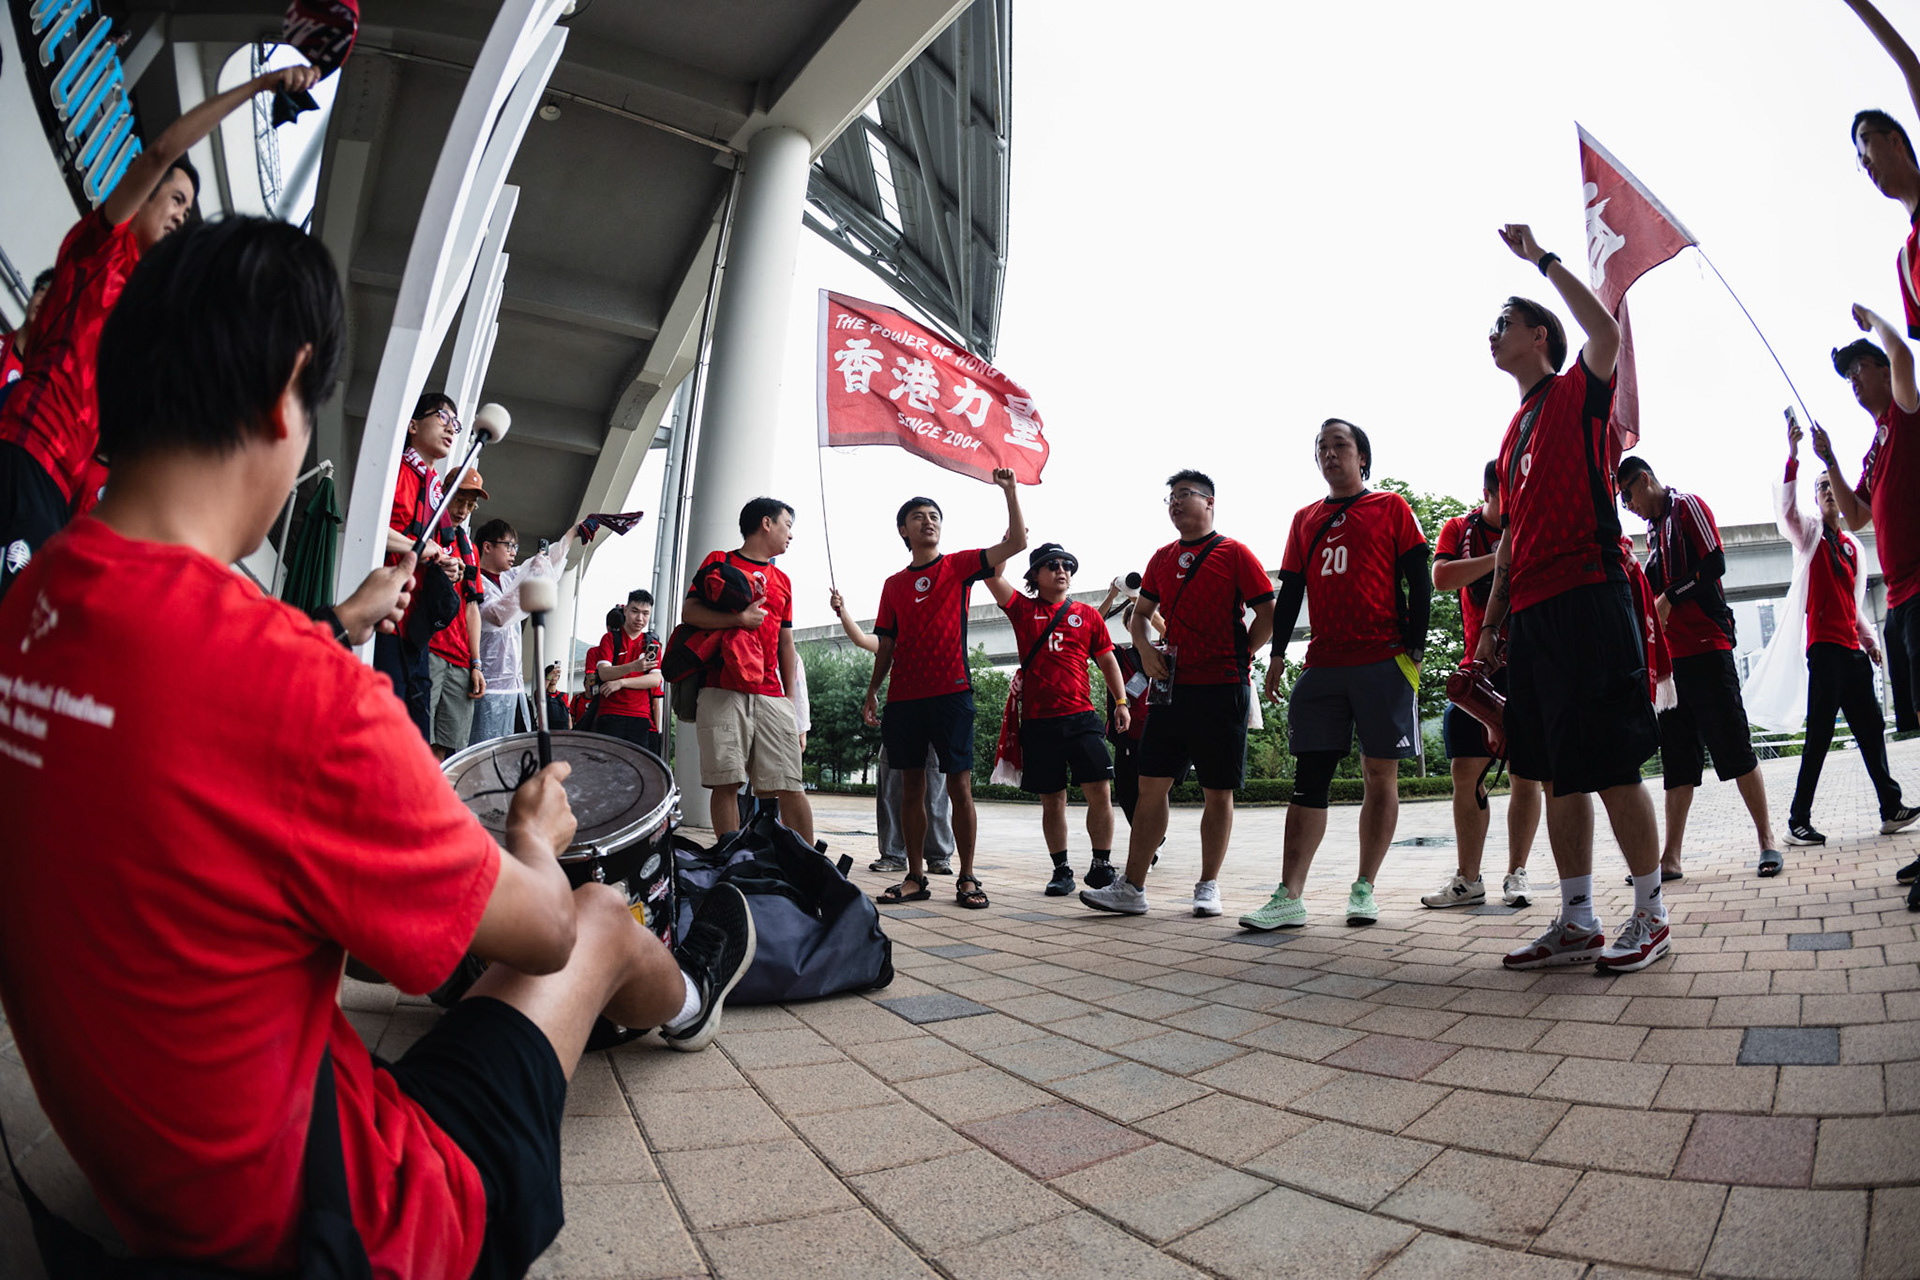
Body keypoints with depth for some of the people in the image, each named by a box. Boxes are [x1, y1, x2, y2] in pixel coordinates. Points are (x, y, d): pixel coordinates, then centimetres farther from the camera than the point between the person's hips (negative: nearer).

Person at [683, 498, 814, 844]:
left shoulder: (782, 580, 23)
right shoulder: (719, 561, 10)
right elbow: (689, 611, -2)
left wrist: (791, 698, 14)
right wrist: (741, 618, -9)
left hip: (772, 697, 4)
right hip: (723, 692, -3)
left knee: (791, 787, -3)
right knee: (726, 782, -5)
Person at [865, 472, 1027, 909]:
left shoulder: (958, 566, 7)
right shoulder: (894, 585, 15)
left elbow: (1017, 543, -2)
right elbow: (886, 645, 16)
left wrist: (1010, 492, -7)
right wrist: (872, 692, 9)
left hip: (950, 692, -3)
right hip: (903, 697, 3)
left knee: (959, 783, -3)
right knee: (911, 786, 6)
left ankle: (967, 878, 5)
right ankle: (915, 878, 14)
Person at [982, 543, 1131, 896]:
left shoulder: (1088, 615, 11)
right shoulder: (1023, 609, 8)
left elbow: (1107, 660, 14)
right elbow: (992, 574, -2)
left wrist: (1121, 701, 4)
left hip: (1081, 718, 1)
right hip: (1038, 721, 0)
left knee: (1100, 791, -7)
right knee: (1051, 799, 6)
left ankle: (1102, 865, 8)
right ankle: (1061, 870, 18)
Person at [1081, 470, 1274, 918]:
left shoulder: (1234, 553, -1)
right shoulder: (1162, 558, 14)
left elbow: (1268, 615, -1)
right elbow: (1140, 613, 22)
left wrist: (1237, 658, -6)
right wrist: (1145, 651, 4)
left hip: (1222, 689, -4)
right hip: (1171, 686, 5)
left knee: (1218, 792, 4)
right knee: (1151, 785, 2)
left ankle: (1208, 887, 16)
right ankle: (1132, 887, 5)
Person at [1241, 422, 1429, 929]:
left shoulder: (1390, 507, 8)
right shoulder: (1305, 519, 18)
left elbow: (1418, 581, 3)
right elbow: (1290, 590, 16)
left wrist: (1416, 646, -6)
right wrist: (1278, 652, 9)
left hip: (1384, 660, -3)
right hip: (1322, 664, 3)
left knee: (1380, 774, 2)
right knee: (1310, 777, -1)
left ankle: (1364, 890, 13)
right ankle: (1289, 897, -1)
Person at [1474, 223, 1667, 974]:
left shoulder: (1579, 392, 5)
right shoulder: (1516, 430, 23)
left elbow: (1606, 330, -19)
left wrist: (1541, 257, -7)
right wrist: (1491, 623, 16)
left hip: (1587, 597, -7)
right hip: (1532, 613, 8)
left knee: (1609, 764, -5)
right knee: (1557, 772, 7)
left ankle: (1650, 915, 8)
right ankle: (1577, 923, 14)